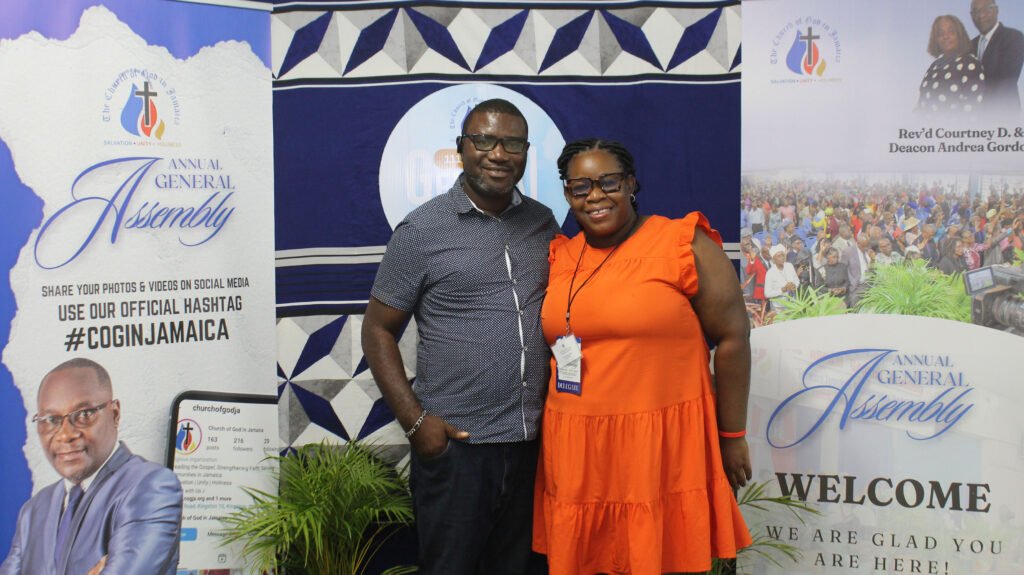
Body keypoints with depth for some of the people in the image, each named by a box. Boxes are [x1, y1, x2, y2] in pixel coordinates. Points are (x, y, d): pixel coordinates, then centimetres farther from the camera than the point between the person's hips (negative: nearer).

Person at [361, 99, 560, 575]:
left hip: (531, 442, 4)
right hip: (454, 443, -4)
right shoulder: (422, 230, -5)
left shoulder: (543, 222, 7)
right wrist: (414, 421, -11)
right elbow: (378, 330, -3)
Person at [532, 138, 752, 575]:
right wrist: (551, 433, 15)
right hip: (575, 452, 5)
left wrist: (732, 437, -4)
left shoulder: (684, 243, -6)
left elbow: (732, 338, -5)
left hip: (661, 446, -5)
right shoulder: (560, 258, 9)